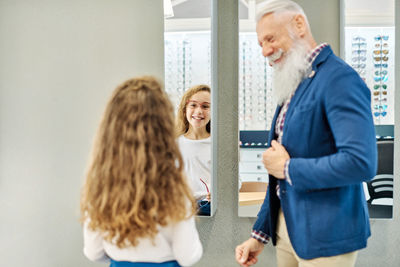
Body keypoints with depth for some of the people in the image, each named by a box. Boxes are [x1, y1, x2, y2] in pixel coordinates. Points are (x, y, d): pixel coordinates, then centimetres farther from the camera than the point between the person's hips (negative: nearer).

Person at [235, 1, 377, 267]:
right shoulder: (293, 85, 10)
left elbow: (361, 162, -29)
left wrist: (288, 168, -17)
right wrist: (260, 235, 14)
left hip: (324, 236, -8)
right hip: (287, 227, 8)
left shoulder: (339, 78, -17)